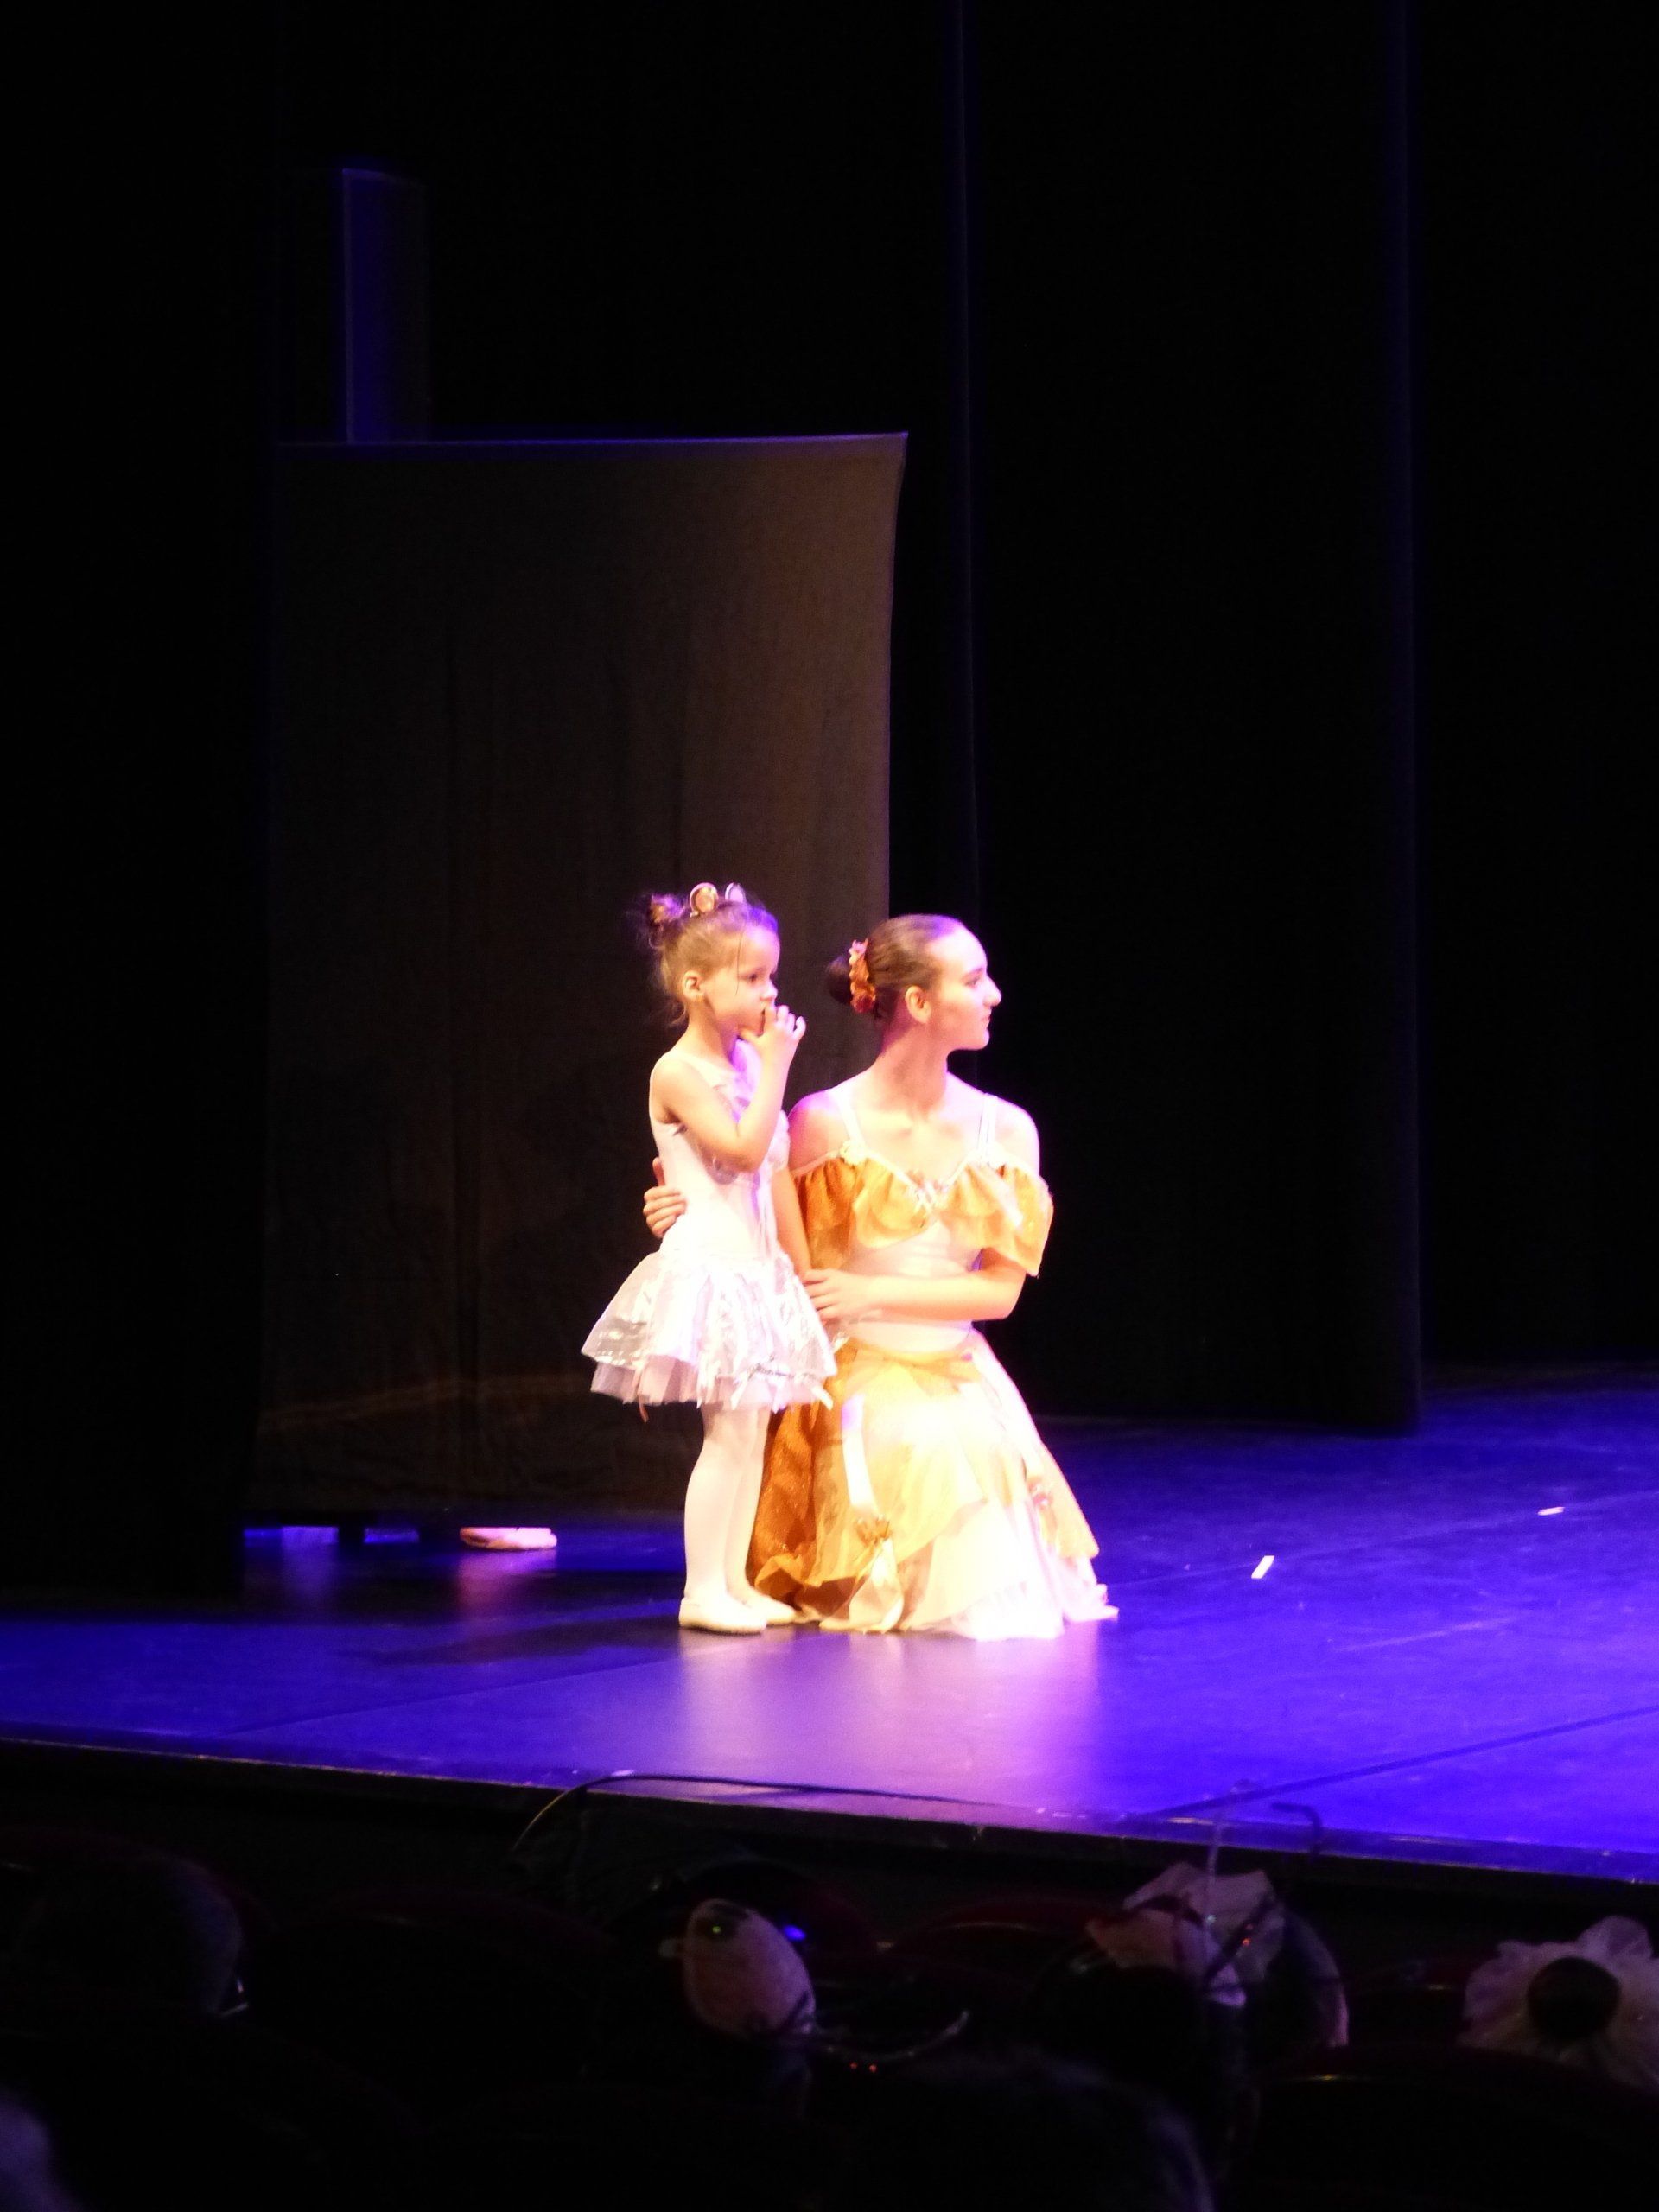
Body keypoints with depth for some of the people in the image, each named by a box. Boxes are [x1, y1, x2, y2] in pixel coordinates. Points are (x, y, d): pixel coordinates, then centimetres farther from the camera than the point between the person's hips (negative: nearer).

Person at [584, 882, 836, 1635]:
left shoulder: (750, 1060, 10)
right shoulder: (680, 1073, -12)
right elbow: (744, 1148, -23)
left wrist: (801, 1266, 16)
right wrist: (776, 1067, -16)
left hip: (757, 1270, 8)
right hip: (708, 1268, -8)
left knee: (749, 1429, 9)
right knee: (731, 1429, -9)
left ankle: (733, 1579, 14)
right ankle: (703, 1588, -3)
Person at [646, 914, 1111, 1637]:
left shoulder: (1004, 1131, 1)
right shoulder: (827, 1123, -10)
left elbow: (1000, 1290, -3)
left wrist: (874, 1294, -15)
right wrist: (690, 1213, -18)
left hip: (960, 1382, 3)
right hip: (858, 1382, -3)